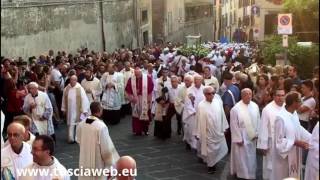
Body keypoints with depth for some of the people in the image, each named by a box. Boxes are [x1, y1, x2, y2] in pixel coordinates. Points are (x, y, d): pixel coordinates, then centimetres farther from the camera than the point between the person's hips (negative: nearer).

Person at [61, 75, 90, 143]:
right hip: (70, 110, 2)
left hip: (78, 110, -2)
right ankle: (71, 138, 9)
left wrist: (85, 110, -14)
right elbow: (64, 99, 7)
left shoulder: (80, 88, -12)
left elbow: (84, 99, -13)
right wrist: (64, 109, 9)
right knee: (71, 124, 4)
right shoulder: (66, 88, -1)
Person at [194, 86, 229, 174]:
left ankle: (213, 162, 41)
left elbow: (222, 115, 2)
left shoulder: (218, 101, -7)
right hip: (208, 133, -4)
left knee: (222, 149, 15)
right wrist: (198, 133, -5)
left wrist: (224, 127, 7)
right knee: (210, 150, 12)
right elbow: (199, 120, -10)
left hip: (219, 131, 4)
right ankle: (211, 165, 35)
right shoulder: (201, 106, -16)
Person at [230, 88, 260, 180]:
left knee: (251, 157, 17)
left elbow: (258, 121, 6)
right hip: (241, 138, -5)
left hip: (252, 137, 5)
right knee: (241, 158, 6)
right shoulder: (235, 109, -18)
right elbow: (234, 125, -15)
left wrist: (256, 133, 1)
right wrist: (238, 139, -14)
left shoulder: (255, 106, -3)